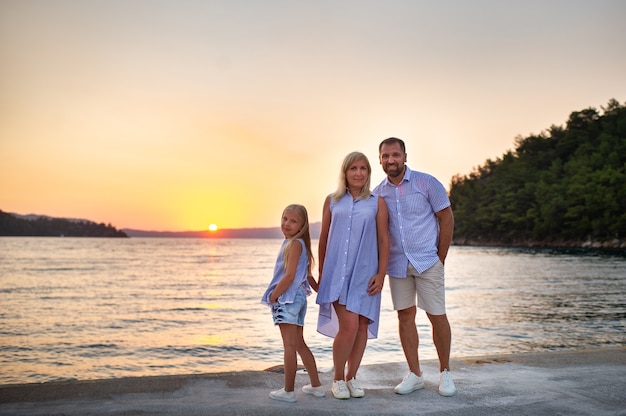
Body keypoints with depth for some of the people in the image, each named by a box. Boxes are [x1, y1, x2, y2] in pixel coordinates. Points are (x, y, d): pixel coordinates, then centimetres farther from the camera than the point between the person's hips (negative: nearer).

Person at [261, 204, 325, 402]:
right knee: (300, 345, 17)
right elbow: (307, 276, 20)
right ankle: (316, 385, 24)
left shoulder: (294, 244, -13)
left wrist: (273, 296, -12)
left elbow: (289, 276, -20)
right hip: (299, 297, 10)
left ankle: (288, 391, 4)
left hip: (287, 298, -10)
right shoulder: (299, 244, 15)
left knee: (290, 346, -4)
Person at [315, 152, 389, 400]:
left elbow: (384, 240, 4)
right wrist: (321, 273, 12)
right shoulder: (332, 201, 8)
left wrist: (381, 274, -4)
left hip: (365, 273, 1)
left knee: (362, 326, 5)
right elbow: (323, 238, 12)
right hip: (337, 271, -1)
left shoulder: (377, 203, 6)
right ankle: (338, 379, 9)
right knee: (349, 325, -12)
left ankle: (351, 378, 23)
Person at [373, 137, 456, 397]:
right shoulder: (378, 194, 5)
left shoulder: (426, 183, -5)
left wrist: (441, 257, -4)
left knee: (437, 315, 2)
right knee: (405, 316, 7)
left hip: (427, 261, -3)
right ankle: (414, 374, 19)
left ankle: (445, 373, 18)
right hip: (397, 264, 3)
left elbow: (447, 219, -2)